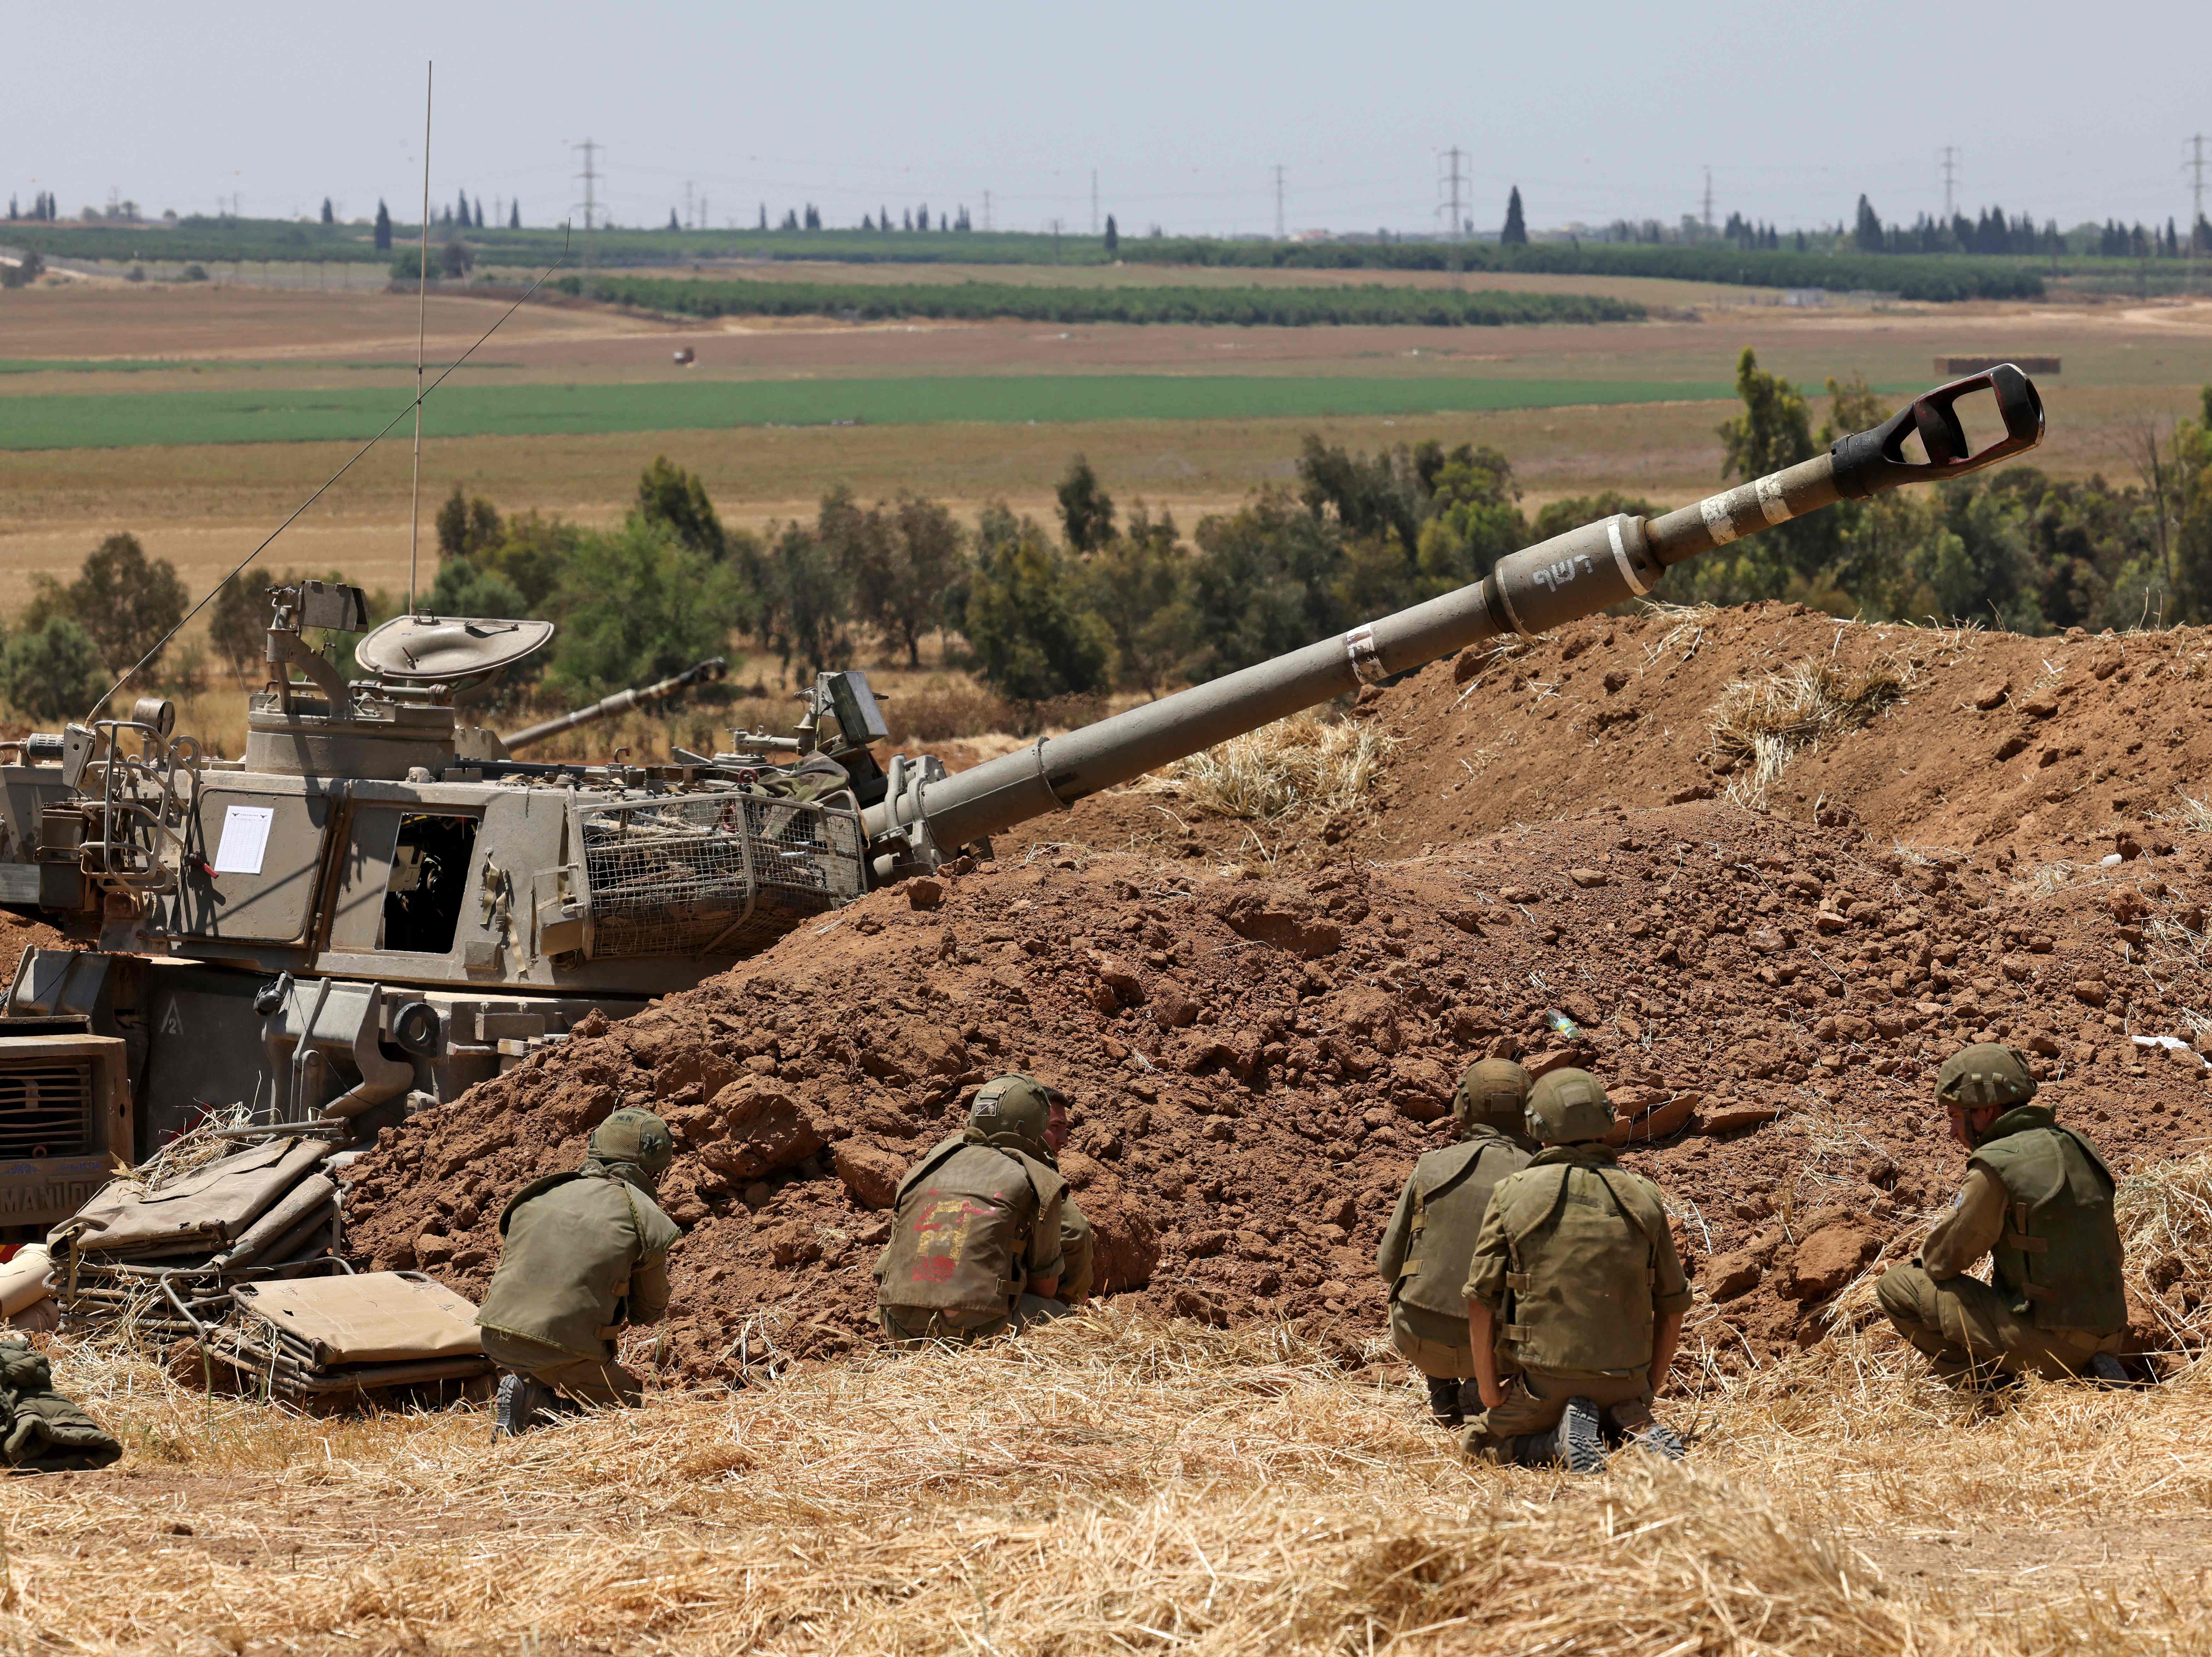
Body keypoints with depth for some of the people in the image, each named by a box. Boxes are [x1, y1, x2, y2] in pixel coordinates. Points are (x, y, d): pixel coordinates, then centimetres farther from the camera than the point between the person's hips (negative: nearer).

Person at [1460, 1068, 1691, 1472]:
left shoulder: (1514, 1194, -6)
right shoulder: (1643, 1197, 2)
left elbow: (1481, 1300, -7)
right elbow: (1672, 1306, 7)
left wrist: (1490, 1393, 2)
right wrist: (1649, 1390, 17)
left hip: (1544, 1384, -3)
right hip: (1625, 1384, 3)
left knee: (1478, 1442, 22)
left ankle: (1563, 1439, -8)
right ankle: (1637, 1430, -3)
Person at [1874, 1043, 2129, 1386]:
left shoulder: (1995, 1166, -13)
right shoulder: (2077, 1148, 11)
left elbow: (1943, 1262, -5)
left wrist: (1932, 1246, 19)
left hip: (2043, 1341, -7)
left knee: (1896, 1287, 0)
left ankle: (1982, 1386, 0)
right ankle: (2087, 1374, 13)